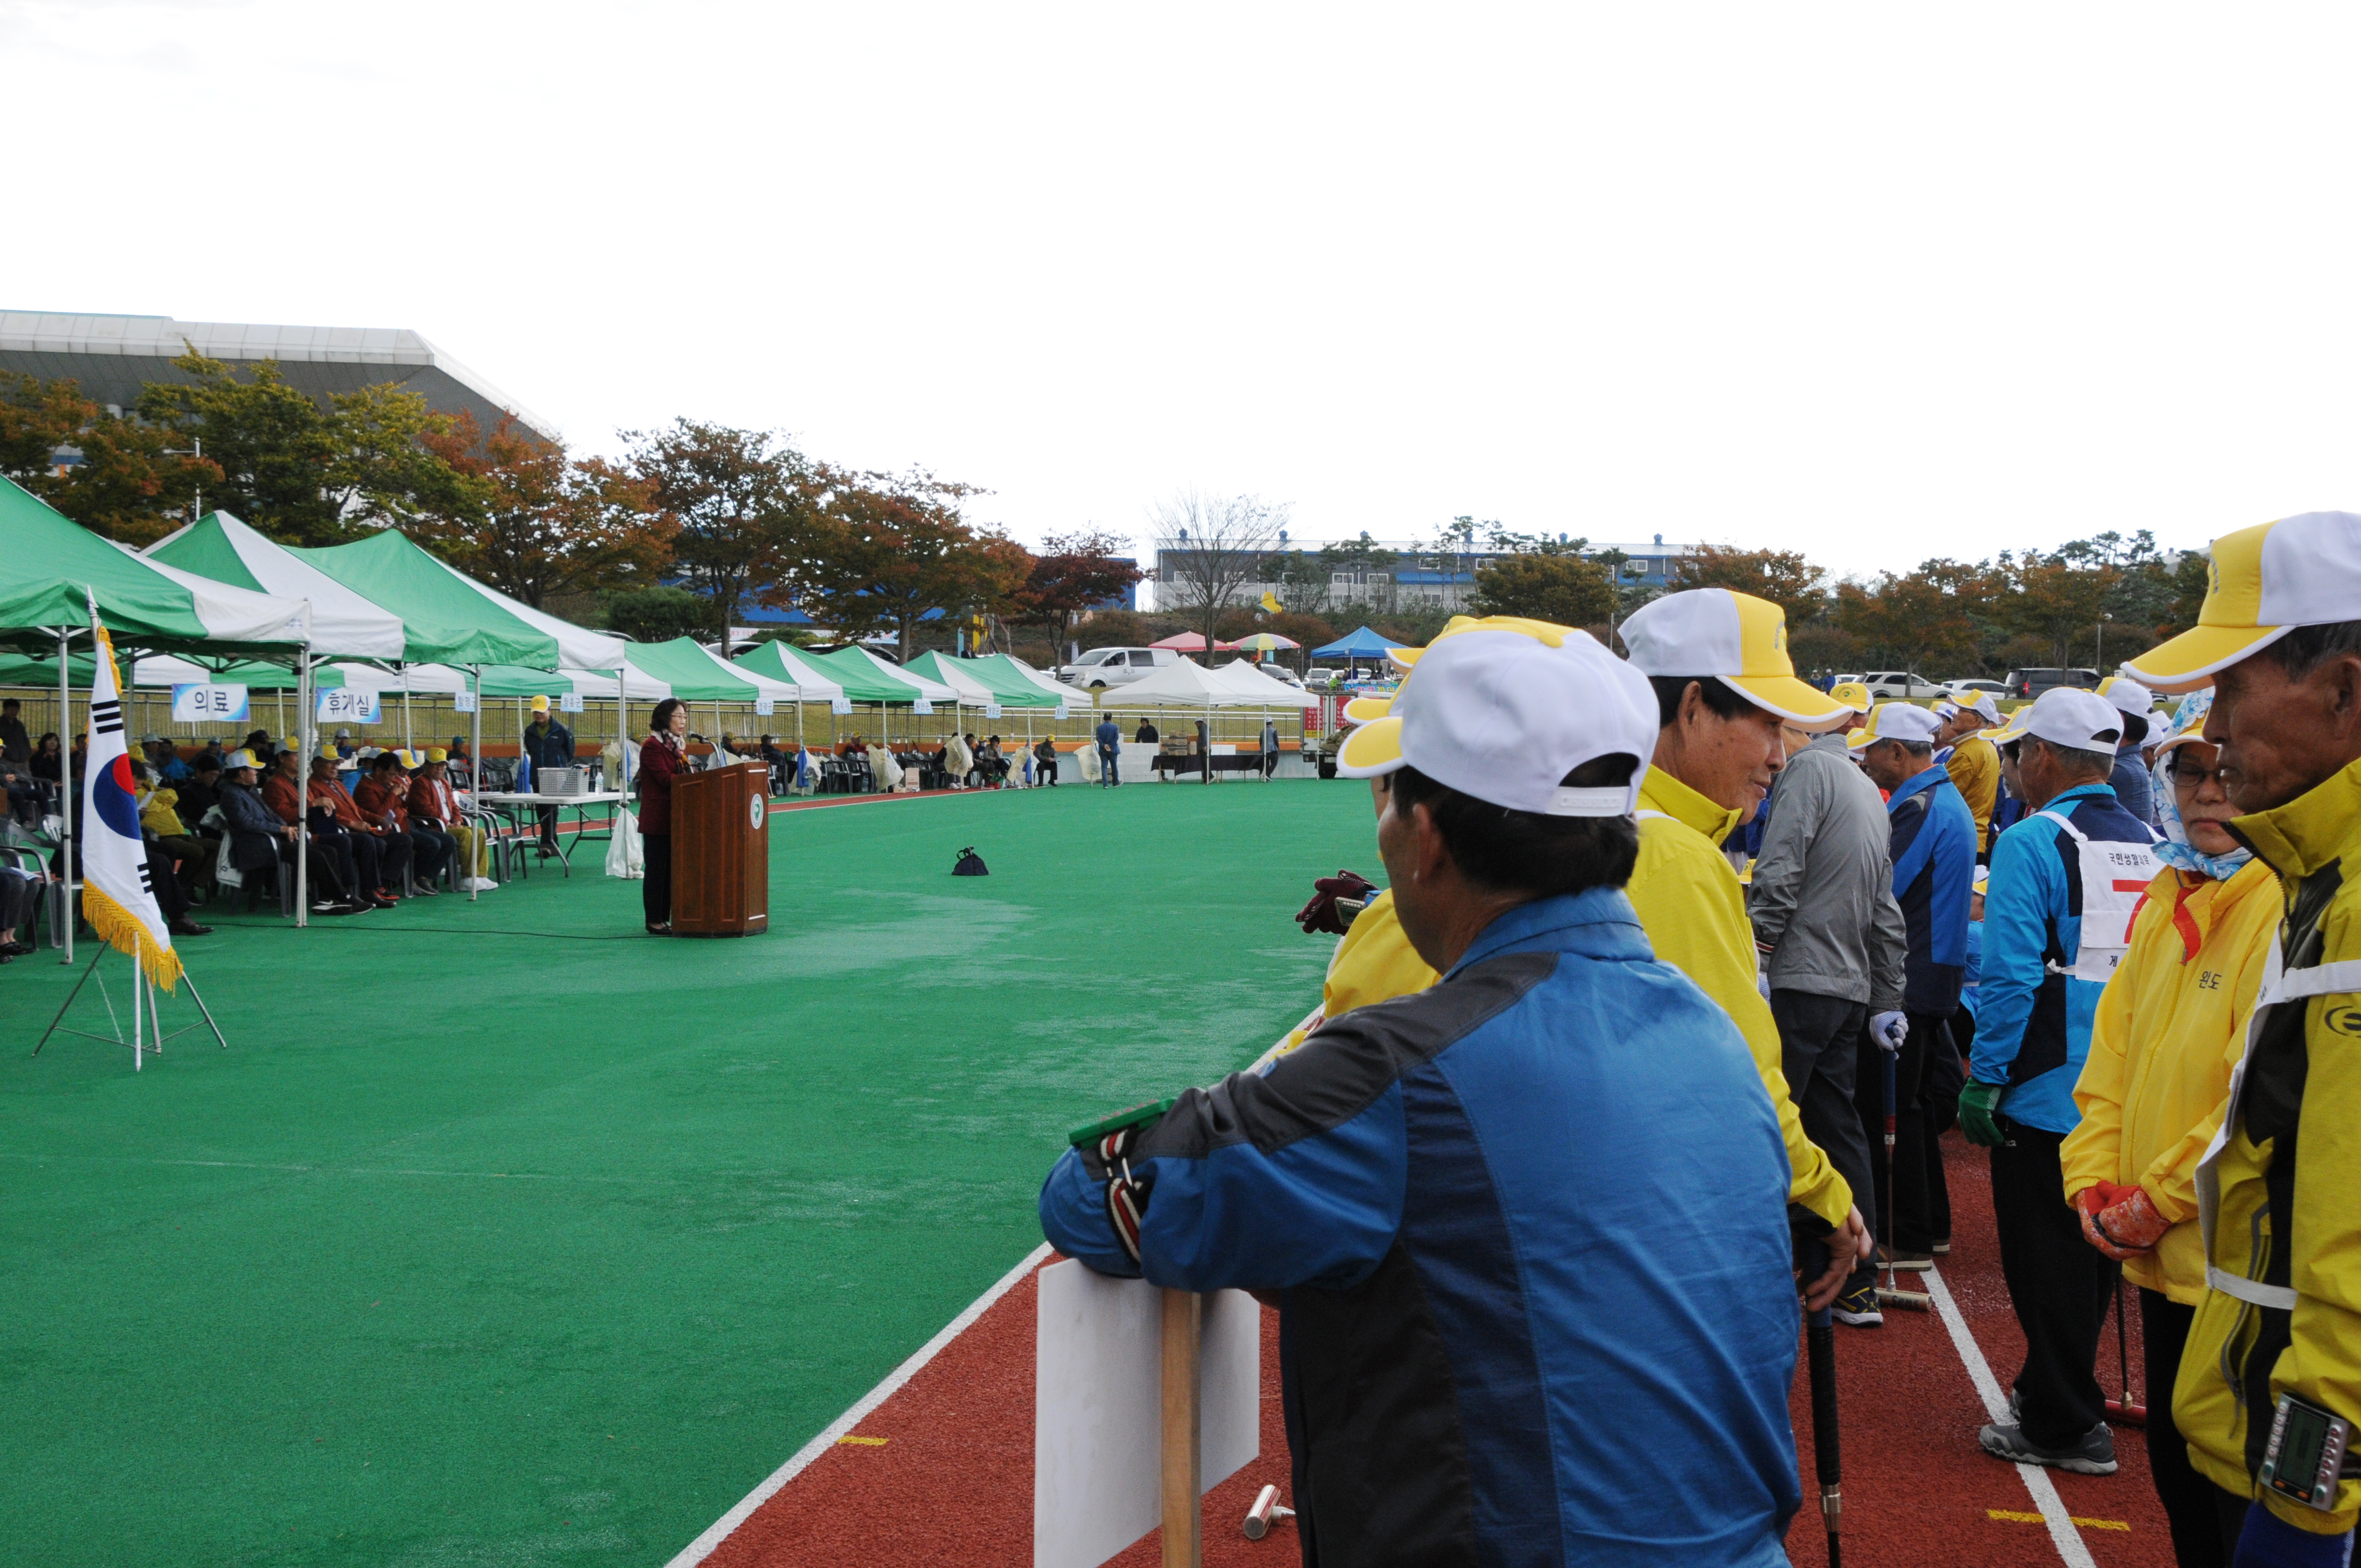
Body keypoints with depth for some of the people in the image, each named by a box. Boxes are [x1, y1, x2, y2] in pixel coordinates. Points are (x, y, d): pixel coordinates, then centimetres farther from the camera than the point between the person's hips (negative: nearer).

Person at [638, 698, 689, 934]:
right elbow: (665, 778, -19)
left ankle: (666, 919, 15)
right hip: (657, 818, -9)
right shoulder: (652, 746, -11)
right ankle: (654, 922, 1)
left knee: (671, 869, 9)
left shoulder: (677, 746, 17)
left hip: (674, 818, 9)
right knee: (657, 869, -4)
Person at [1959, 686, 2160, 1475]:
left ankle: (2066, 1427, 11)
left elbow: (2012, 978, -19)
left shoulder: (2032, 842, -14)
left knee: (2046, 1257, 4)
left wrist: (1983, 1081, -11)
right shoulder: (2152, 847, 5)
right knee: (2094, 1249, 17)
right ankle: (2059, 1392, 31)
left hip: (2047, 1092, -7)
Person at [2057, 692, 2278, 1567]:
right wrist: (2095, 1182, 4)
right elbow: (2113, 1051, 16)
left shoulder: (2292, 904, -16)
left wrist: (2160, 1200, -14)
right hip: (2162, 1261, 8)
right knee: (2177, 1469, 19)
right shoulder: (2166, 901, 11)